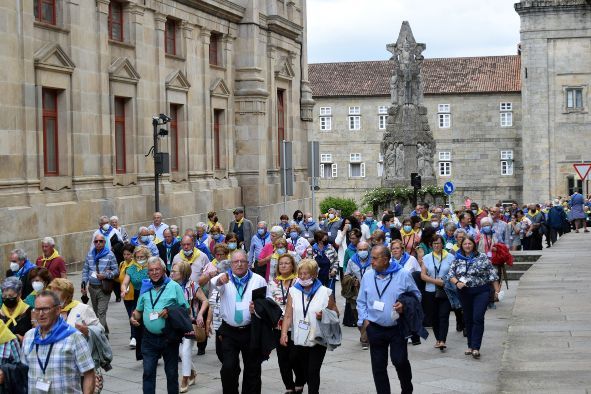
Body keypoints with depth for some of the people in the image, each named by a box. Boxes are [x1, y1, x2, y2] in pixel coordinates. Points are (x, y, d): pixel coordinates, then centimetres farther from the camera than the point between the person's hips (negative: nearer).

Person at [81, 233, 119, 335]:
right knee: (96, 312, 13)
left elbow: (116, 271, -2)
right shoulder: (90, 255, 10)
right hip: (92, 288, 5)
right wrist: (83, 283, 5)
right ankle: (105, 332, 27)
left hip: (104, 289, -5)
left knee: (101, 313, -14)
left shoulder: (110, 255, -3)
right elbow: (85, 270, 15)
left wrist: (105, 275, -17)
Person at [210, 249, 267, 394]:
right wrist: (219, 281, -45)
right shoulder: (225, 278, 2)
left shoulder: (258, 280, 5)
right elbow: (213, 283, -21)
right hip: (229, 331, -1)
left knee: (253, 368, 7)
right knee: (228, 367, -6)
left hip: (251, 331, 1)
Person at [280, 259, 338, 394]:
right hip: (298, 340, 3)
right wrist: (284, 333, -18)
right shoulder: (294, 291, 1)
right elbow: (288, 315, -5)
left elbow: (335, 312, 4)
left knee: (313, 371, -3)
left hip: (318, 341, -2)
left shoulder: (325, 292, -4)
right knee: (298, 367, 18)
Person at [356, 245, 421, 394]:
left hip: (397, 327, -3)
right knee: (378, 366, 6)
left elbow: (416, 295, 4)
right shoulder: (367, 277, 3)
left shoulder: (403, 275, -5)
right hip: (375, 329, 3)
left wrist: (405, 305, -14)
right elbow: (361, 302, 12)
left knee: (400, 360, -8)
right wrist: (364, 319, 0)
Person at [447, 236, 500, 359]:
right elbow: (450, 274, 4)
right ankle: (470, 345, 22)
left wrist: (497, 290, -4)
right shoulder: (457, 259, 6)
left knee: (478, 318, -12)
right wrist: (457, 283, -15)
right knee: (468, 319, 11)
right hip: (464, 292, 4)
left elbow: (492, 274, -1)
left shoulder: (482, 257, -2)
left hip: (481, 291, -4)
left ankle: (475, 347, -14)